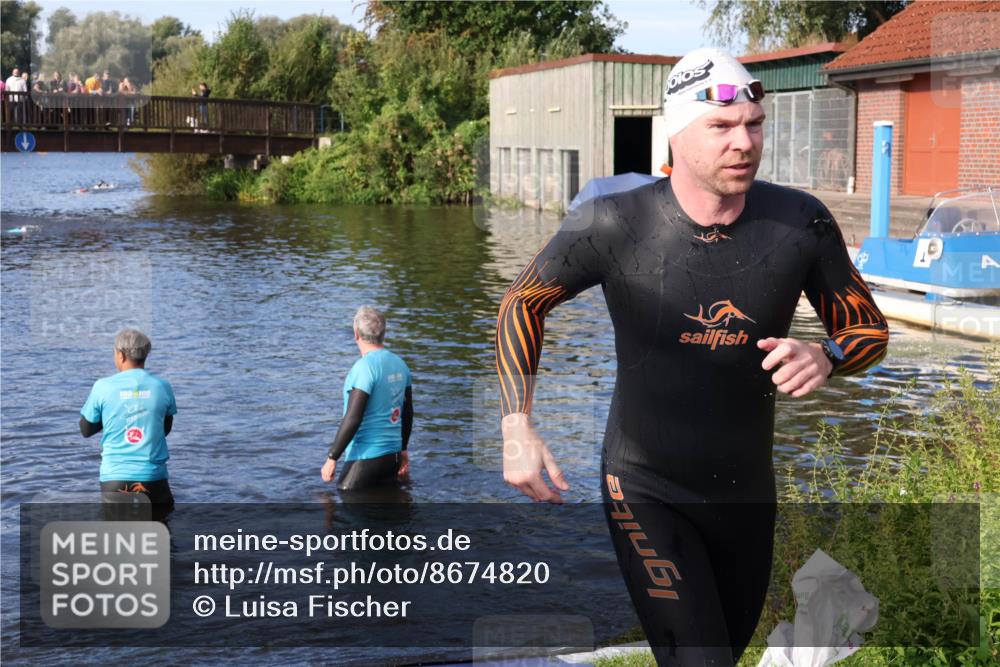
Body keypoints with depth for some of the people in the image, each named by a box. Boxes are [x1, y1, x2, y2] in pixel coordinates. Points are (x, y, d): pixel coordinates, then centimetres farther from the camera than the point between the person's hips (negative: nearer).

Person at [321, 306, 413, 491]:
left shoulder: (364, 367, -18)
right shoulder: (400, 364, 8)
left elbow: (353, 419, -21)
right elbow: (407, 413, 16)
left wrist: (331, 458, -15)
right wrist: (403, 449, 26)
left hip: (366, 457, -8)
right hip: (392, 455, 8)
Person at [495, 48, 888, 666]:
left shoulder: (801, 221, -13)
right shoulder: (615, 224, -19)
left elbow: (868, 328, 0)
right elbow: (523, 302, -3)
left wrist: (825, 356, -24)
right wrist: (517, 428, -11)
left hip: (746, 491, 4)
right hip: (646, 489, -4)